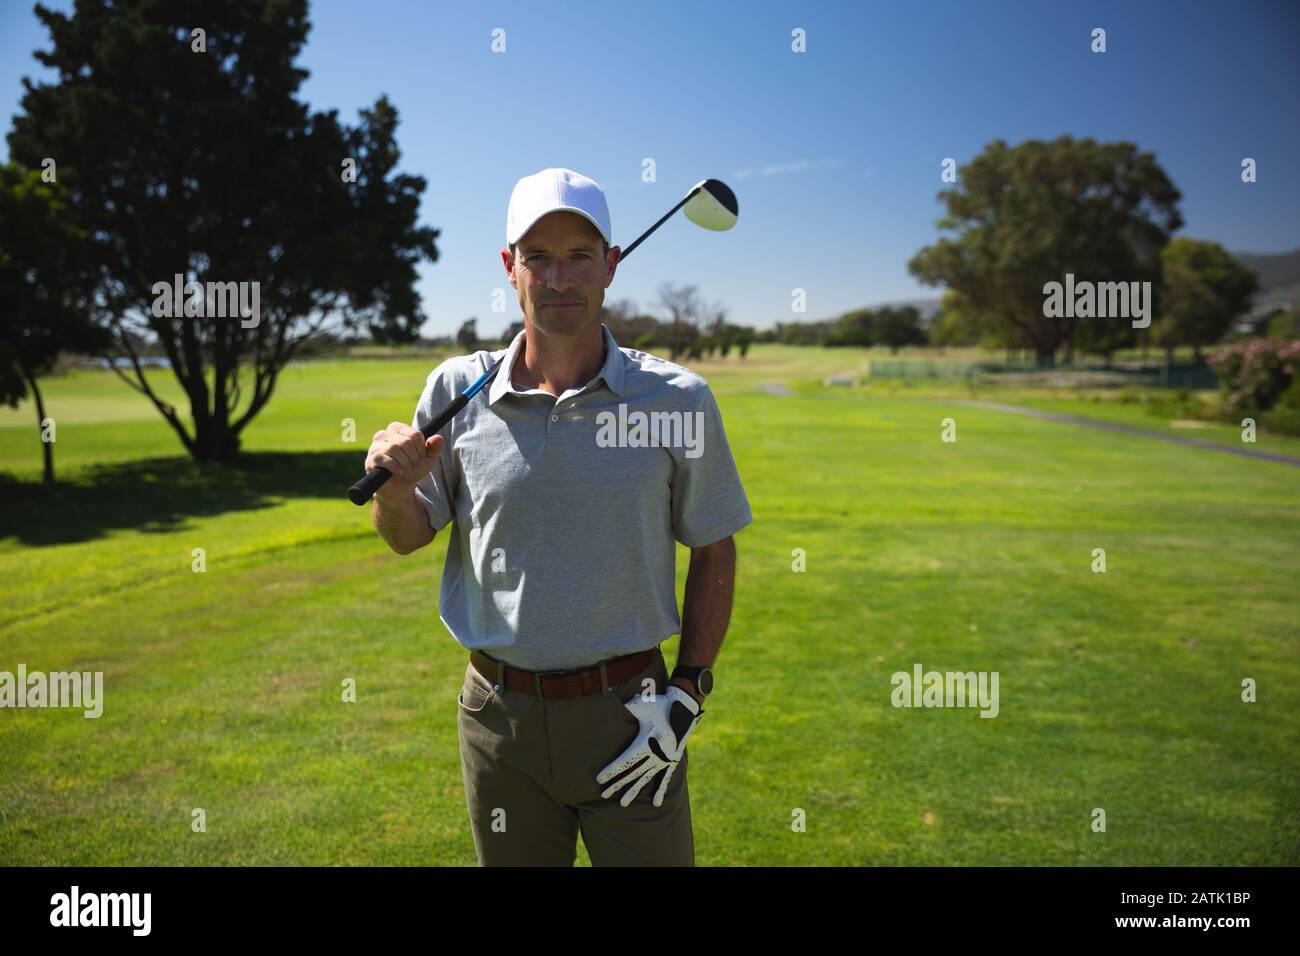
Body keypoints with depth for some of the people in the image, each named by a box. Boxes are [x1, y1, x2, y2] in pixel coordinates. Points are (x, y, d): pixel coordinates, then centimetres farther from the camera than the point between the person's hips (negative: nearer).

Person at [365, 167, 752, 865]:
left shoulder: (678, 400, -6)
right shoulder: (456, 389, -2)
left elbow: (713, 548, 2)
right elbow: (409, 538, 7)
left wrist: (687, 693, -3)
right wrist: (395, 489, -15)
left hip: (627, 712, -1)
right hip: (498, 713, 2)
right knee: (511, 859, 17)